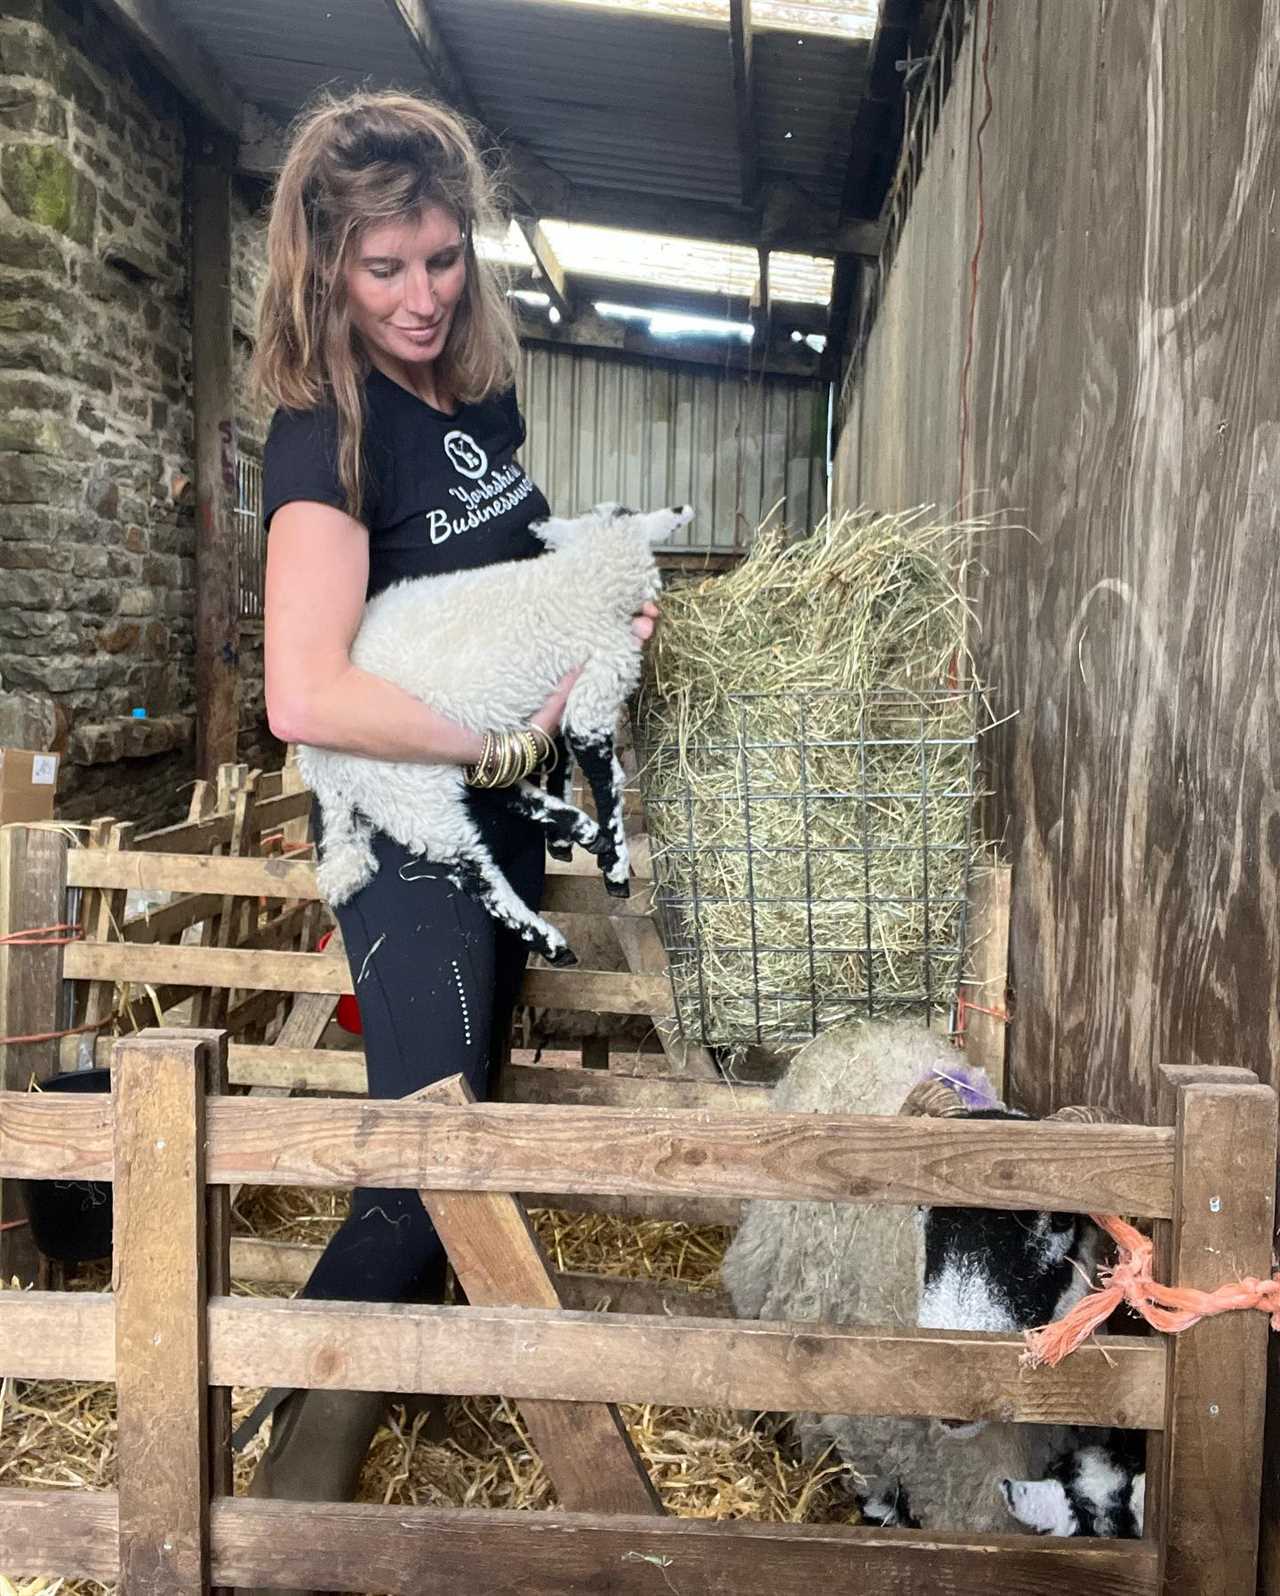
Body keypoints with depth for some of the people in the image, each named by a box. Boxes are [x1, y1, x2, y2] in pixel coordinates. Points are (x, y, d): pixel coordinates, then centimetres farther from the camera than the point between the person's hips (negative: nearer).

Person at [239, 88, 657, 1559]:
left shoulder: (482, 397, 5)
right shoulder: (327, 431, -19)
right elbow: (306, 696, -32)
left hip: (502, 818, 8)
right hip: (405, 832, -8)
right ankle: (290, 1477, 10)